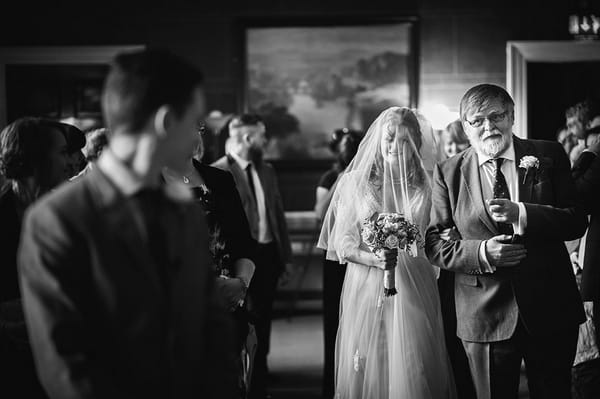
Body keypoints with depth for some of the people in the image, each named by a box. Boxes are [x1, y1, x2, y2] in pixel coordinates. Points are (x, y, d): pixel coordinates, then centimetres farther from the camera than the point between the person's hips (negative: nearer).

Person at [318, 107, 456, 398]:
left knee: (414, 372, -5)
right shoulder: (354, 182, 6)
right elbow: (342, 244, 3)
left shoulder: (425, 186, 7)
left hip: (414, 290, 0)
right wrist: (374, 259, -14)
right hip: (366, 289, 0)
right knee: (366, 371, 2)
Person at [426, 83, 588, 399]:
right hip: (485, 318, 0)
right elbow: (432, 242, -2)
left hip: (551, 312, 1)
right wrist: (481, 253, -19)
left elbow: (577, 221, -7)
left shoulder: (549, 156, 1)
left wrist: (521, 213, -22)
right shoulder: (448, 173, 1)